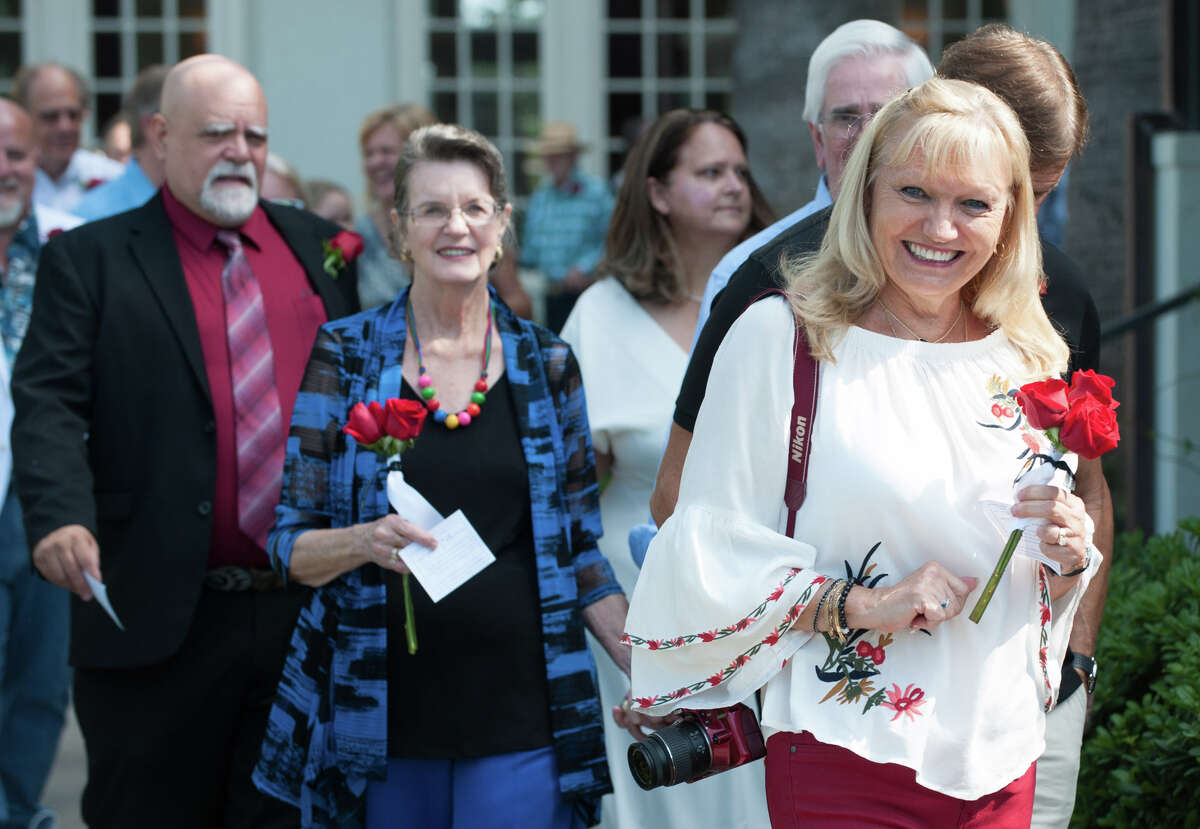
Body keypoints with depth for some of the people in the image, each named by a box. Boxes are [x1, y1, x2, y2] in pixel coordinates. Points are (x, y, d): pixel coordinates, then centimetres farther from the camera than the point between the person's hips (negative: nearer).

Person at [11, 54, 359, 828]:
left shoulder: (320, 248, 13)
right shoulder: (89, 260, 2)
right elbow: (49, 405, -8)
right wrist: (62, 516, -26)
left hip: (310, 615, 3)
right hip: (158, 621, -3)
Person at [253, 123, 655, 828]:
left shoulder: (547, 364, 7)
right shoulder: (344, 358, 1)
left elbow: (578, 550, 13)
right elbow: (291, 545, 1)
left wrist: (644, 666, 1)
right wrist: (365, 541, -19)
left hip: (517, 714, 1)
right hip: (384, 711, -1)